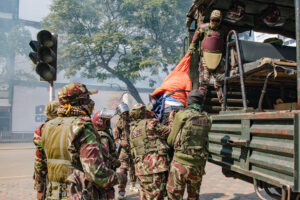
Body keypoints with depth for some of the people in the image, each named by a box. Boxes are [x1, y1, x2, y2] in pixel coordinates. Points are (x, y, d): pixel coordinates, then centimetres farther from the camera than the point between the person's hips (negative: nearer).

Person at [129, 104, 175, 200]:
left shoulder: (133, 129, 17)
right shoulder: (151, 123, -7)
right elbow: (170, 132, -3)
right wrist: (172, 119, 13)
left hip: (141, 168, 8)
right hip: (155, 166, -8)